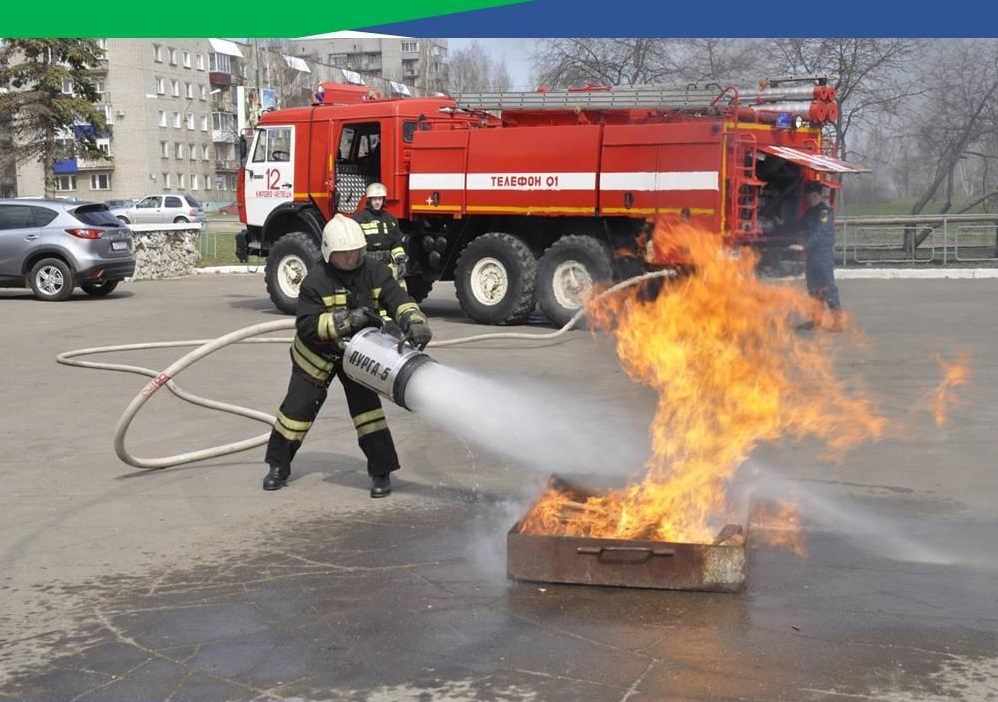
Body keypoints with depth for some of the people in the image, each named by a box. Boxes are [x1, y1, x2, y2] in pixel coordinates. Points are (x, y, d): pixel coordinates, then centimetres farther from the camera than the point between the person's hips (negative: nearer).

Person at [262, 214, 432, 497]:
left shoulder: (375, 272, -17)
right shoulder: (315, 281, -25)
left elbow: (398, 301, -25)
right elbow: (307, 325, -30)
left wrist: (415, 322, -47)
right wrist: (347, 320, -42)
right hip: (318, 354, -1)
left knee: (367, 406, -10)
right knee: (298, 407, 5)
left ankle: (381, 471, -1)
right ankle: (278, 466, 24)